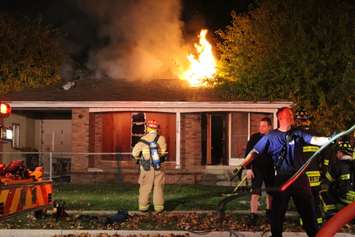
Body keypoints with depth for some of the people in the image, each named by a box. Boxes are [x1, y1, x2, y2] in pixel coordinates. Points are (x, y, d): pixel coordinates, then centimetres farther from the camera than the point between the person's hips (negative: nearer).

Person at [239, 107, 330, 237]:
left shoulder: (297, 133, 4)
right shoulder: (270, 136, -1)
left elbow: (315, 140, -8)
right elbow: (254, 152, 0)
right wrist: (242, 166, -8)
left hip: (299, 177, 1)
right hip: (281, 178, -1)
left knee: (308, 210, 6)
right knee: (277, 211, 4)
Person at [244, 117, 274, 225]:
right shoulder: (254, 138, -6)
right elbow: (248, 153, -4)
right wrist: (248, 168, -11)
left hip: (270, 169, 3)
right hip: (257, 168, -3)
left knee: (270, 192, 15)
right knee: (255, 192, -10)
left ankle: (269, 211, 34)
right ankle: (253, 215, -8)